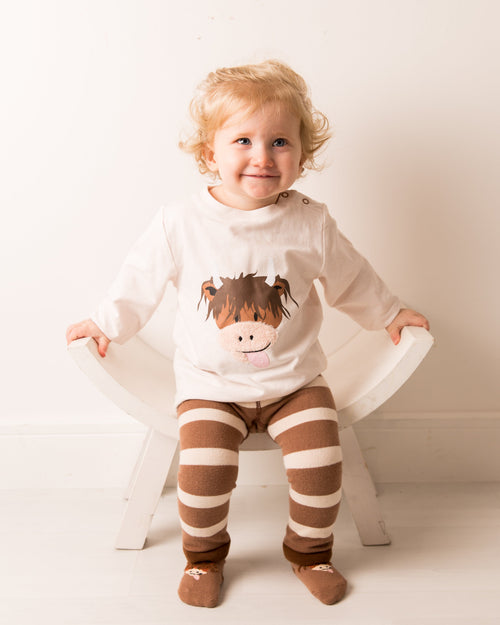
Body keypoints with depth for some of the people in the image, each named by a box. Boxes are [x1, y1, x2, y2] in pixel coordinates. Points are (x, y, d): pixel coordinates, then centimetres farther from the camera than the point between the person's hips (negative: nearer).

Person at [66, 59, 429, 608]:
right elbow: (141, 278, 6)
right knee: (203, 472, -17)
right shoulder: (180, 223, -9)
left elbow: (349, 277, 11)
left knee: (321, 466, -12)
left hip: (294, 381, 1)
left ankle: (309, 550, 21)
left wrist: (389, 313, 21)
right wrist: (107, 323, 13)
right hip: (210, 383, -1)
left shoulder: (311, 224, -5)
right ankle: (204, 554, 16)